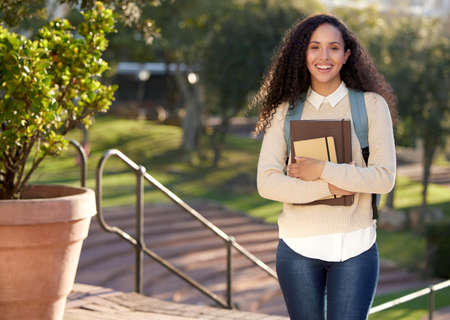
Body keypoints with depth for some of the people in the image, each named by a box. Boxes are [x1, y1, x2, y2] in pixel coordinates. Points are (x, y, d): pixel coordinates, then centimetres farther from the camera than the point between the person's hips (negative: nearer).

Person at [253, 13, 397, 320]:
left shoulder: (372, 105, 2)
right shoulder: (286, 111, 5)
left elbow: (385, 178, -8)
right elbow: (267, 182, -6)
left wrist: (322, 170, -15)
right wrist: (329, 188, -15)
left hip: (354, 246, -1)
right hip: (299, 246, 2)